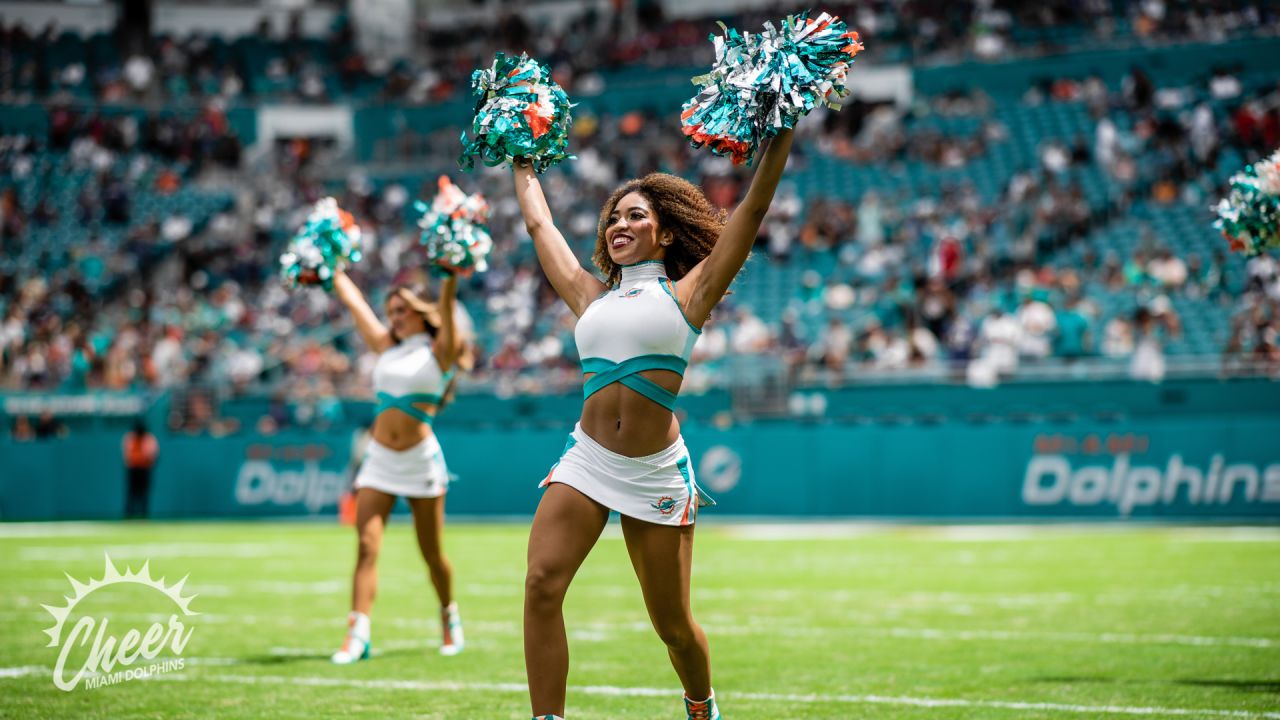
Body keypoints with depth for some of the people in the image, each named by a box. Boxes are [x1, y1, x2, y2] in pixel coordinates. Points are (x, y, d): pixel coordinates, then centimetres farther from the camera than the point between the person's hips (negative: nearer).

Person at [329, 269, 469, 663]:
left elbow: (445, 307, -13)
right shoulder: (386, 348, 14)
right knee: (366, 546, -11)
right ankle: (357, 634, -19)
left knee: (432, 554, 6)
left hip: (420, 461, -4)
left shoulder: (439, 351, 2)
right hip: (378, 460, 4)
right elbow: (353, 300, 19)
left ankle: (450, 617, 29)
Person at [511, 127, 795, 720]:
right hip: (585, 461, 3)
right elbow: (540, 224, 26)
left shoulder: (688, 293, 5)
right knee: (541, 586, -20)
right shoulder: (591, 297, 14)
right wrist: (522, 164, 35)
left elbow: (753, 209, 2)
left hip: (656, 473, -3)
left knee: (673, 626, 7)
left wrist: (781, 132, 1)